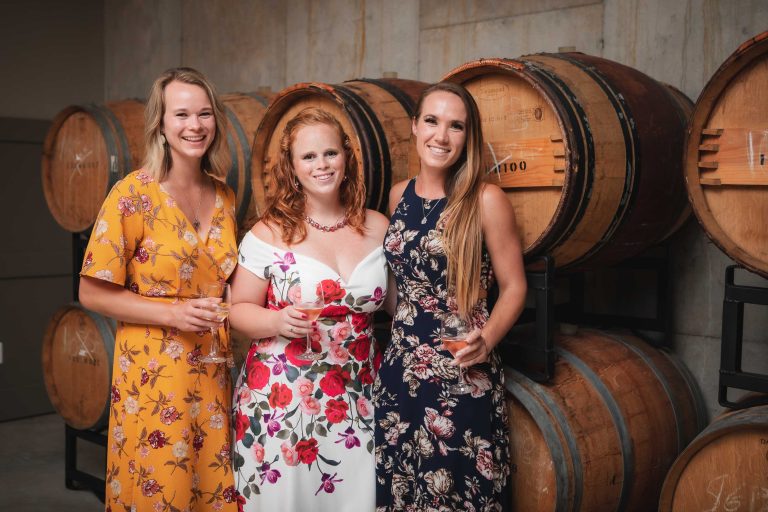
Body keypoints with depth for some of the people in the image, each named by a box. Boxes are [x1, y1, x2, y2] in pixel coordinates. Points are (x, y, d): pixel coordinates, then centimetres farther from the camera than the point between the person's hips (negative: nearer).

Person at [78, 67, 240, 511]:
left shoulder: (224, 196, 7)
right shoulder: (133, 194, -10)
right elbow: (93, 293, -8)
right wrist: (173, 313, -17)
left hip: (212, 376, 5)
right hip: (153, 376, -5)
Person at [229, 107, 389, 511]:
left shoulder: (378, 228, 4)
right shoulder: (269, 233, -5)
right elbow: (239, 309, 0)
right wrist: (277, 321, -20)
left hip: (358, 398, 3)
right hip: (281, 397, -2)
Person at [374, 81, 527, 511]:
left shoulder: (485, 200, -10)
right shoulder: (400, 195, 6)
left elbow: (514, 287, -7)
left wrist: (486, 340, -22)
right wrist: (402, 339, 10)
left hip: (462, 376, -5)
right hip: (400, 369, 5)